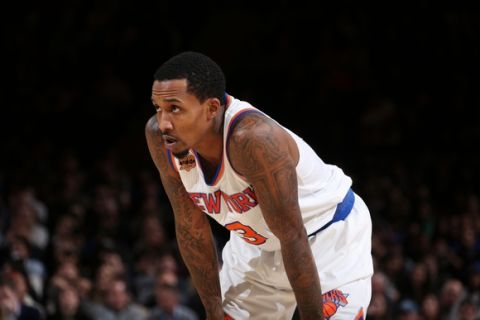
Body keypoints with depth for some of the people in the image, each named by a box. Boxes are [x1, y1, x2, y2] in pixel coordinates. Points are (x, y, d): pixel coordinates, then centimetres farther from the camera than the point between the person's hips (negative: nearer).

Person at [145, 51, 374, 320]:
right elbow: (191, 227, -7)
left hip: (331, 234, -6)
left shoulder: (253, 138, -39)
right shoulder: (159, 137, -20)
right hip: (256, 244, 6)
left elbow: (293, 239, -33)